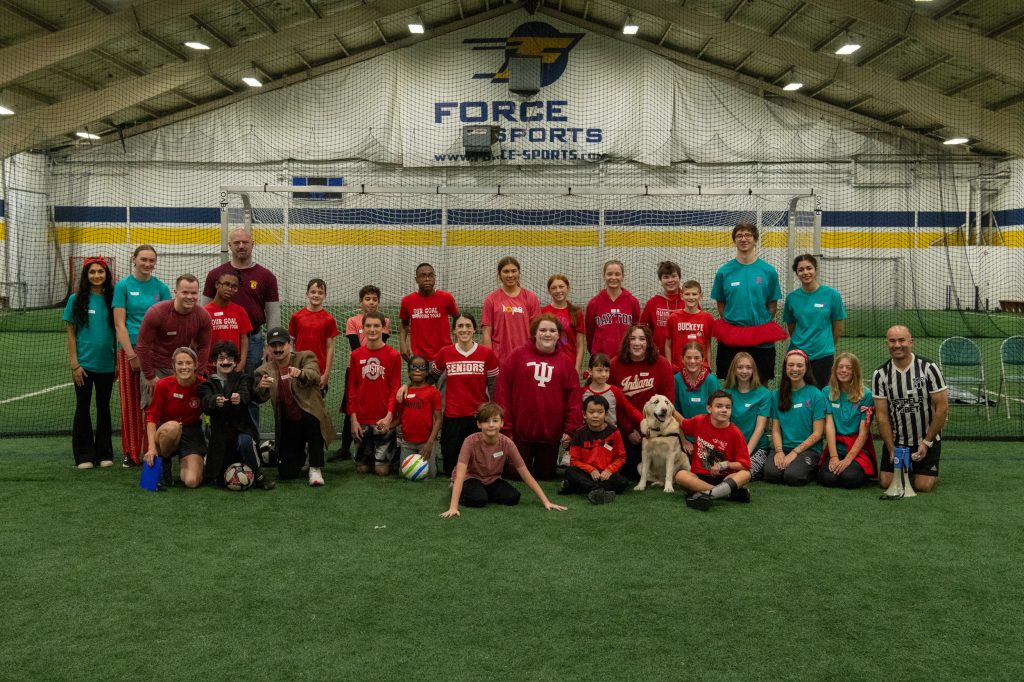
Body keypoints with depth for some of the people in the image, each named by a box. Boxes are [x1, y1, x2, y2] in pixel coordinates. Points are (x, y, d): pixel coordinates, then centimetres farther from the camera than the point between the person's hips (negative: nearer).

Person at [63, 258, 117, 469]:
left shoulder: (111, 298, 3)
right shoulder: (76, 299, -2)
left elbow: (117, 330, 7)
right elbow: (71, 334, -2)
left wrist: (118, 361, 4)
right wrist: (74, 364, -8)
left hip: (107, 364, 2)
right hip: (84, 364, -2)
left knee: (104, 407, 10)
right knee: (83, 408, 5)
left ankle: (104, 453, 20)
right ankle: (84, 456, 14)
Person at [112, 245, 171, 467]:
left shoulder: (161, 287, 7)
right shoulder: (123, 286, 1)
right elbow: (119, 324, -3)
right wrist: (132, 354, -10)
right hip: (129, 350, -1)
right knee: (130, 404, 4)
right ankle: (131, 453, 14)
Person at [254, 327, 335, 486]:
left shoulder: (305, 357, -3)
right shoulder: (264, 370, 4)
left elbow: (314, 376, -24)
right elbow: (259, 398, -11)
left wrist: (300, 374, -47)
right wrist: (261, 387, -35)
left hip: (310, 418, -3)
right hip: (288, 424, 3)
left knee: (313, 419, -39)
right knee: (286, 473, 1)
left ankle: (315, 469, -18)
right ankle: (301, 451, 37)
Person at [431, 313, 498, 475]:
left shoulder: (487, 353, -2)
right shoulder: (445, 353, 0)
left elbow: (493, 385, 4)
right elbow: (432, 376, 15)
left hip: (479, 416, -1)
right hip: (452, 417, 1)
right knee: (451, 468, 3)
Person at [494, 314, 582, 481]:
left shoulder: (565, 362, 4)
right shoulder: (517, 355, -3)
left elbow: (573, 397, 3)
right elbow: (502, 392, -5)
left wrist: (571, 429, -3)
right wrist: (505, 428, -7)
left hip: (551, 434, 2)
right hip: (520, 432, -2)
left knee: (546, 476, 12)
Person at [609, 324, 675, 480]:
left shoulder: (662, 364, -6)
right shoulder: (615, 364, -6)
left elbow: (667, 400, -8)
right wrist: (628, 430, -8)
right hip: (625, 430, 0)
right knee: (628, 472, 2)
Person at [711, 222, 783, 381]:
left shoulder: (768, 271, 0)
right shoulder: (724, 271, 2)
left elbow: (772, 305, 5)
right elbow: (720, 305, 8)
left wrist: (762, 328, -1)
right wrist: (731, 327, -1)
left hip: (761, 341, 0)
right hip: (730, 340, 1)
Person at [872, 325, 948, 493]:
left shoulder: (929, 368, -12)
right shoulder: (880, 375, -6)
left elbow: (942, 408, -10)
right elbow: (881, 415, -4)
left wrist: (926, 443, -10)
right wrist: (892, 449, -9)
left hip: (927, 440, -2)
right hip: (895, 441, 2)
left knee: (923, 486, -11)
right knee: (886, 482, -8)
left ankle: (931, 473, 24)